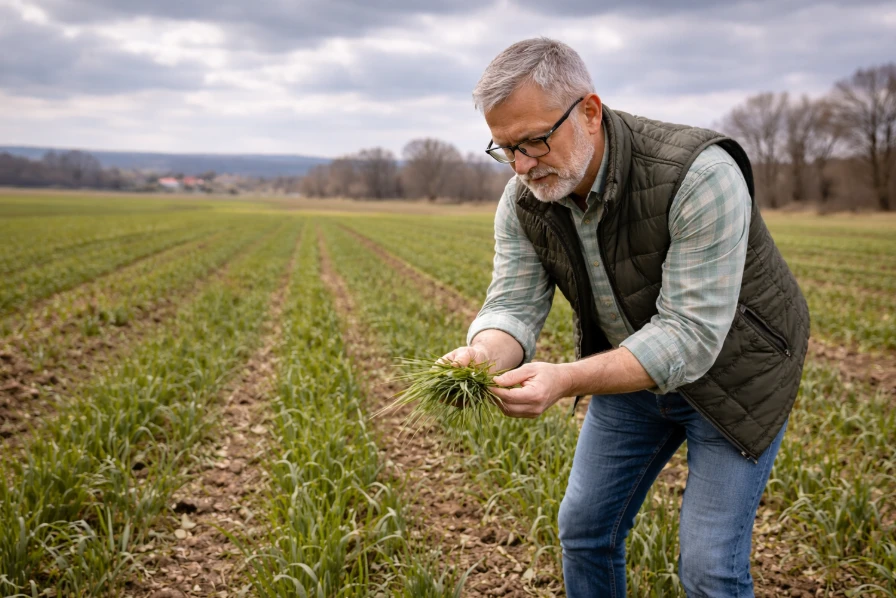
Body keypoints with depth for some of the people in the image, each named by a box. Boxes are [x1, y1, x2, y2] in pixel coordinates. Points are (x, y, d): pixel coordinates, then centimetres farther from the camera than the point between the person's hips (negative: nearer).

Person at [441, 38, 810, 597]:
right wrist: (485, 353, -40)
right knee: (585, 529, 11)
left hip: (731, 371, -5)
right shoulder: (522, 202, -13)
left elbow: (689, 335, -35)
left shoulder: (699, 176, -34)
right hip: (633, 366, 6)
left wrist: (567, 380, -45)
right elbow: (514, 304, -16)